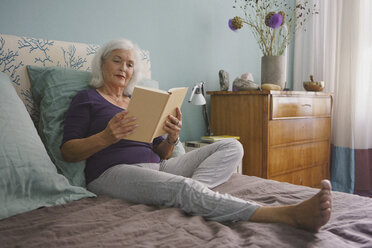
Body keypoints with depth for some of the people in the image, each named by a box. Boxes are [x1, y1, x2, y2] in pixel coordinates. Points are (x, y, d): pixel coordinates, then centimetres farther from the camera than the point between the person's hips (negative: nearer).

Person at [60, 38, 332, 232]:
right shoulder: (87, 99, 12)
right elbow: (67, 151, 0)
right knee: (183, 187, -37)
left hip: (156, 167, 7)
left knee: (232, 147, -6)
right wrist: (106, 137, -18)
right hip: (114, 171, -6)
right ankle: (291, 214, -51)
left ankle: (189, 192, -35)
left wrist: (172, 139, -4)